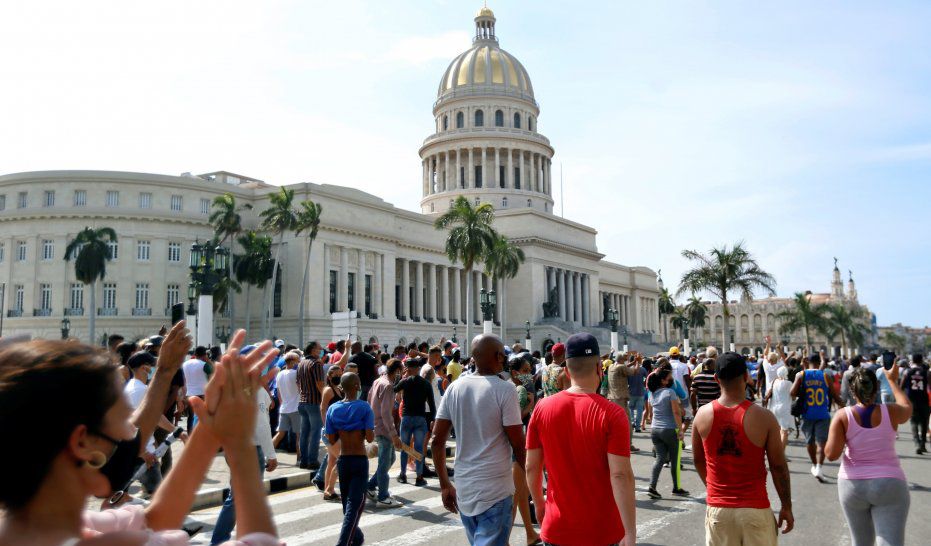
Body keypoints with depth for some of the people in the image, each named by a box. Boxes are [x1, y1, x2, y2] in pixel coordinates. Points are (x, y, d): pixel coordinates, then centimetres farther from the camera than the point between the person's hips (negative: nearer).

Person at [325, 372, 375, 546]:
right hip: (360, 460, -5)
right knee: (355, 504, -1)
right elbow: (370, 438, -17)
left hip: (342, 460, 5)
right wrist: (373, 431, 4)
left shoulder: (333, 409, -1)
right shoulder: (364, 407, -12)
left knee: (347, 503, 19)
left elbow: (332, 440, 0)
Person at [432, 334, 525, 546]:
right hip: (495, 489, -6)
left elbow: (437, 439, 3)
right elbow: (517, 444, -11)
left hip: (463, 488, 6)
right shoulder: (505, 389, -12)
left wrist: (444, 484, 12)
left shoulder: (455, 388, 2)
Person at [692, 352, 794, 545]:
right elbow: (778, 467, -6)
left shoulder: (703, 415, -5)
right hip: (755, 509, -2)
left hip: (717, 508, 2)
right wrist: (787, 507, 5)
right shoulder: (763, 417, -13)